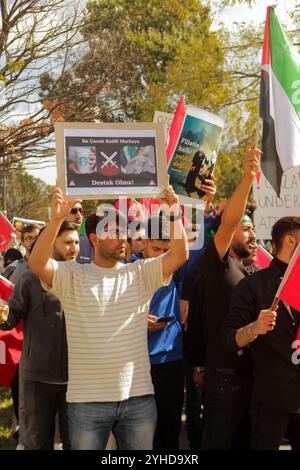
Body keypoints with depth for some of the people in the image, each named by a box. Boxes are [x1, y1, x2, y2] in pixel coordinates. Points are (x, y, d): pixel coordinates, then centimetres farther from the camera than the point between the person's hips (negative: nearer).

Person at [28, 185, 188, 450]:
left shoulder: (140, 274, 6)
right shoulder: (73, 276, -2)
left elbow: (180, 254, -4)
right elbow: (37, 263, -18)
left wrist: (173, 214, -15)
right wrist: (57, 219, -28)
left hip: (139, 397, 3)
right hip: (88, 400, -2)